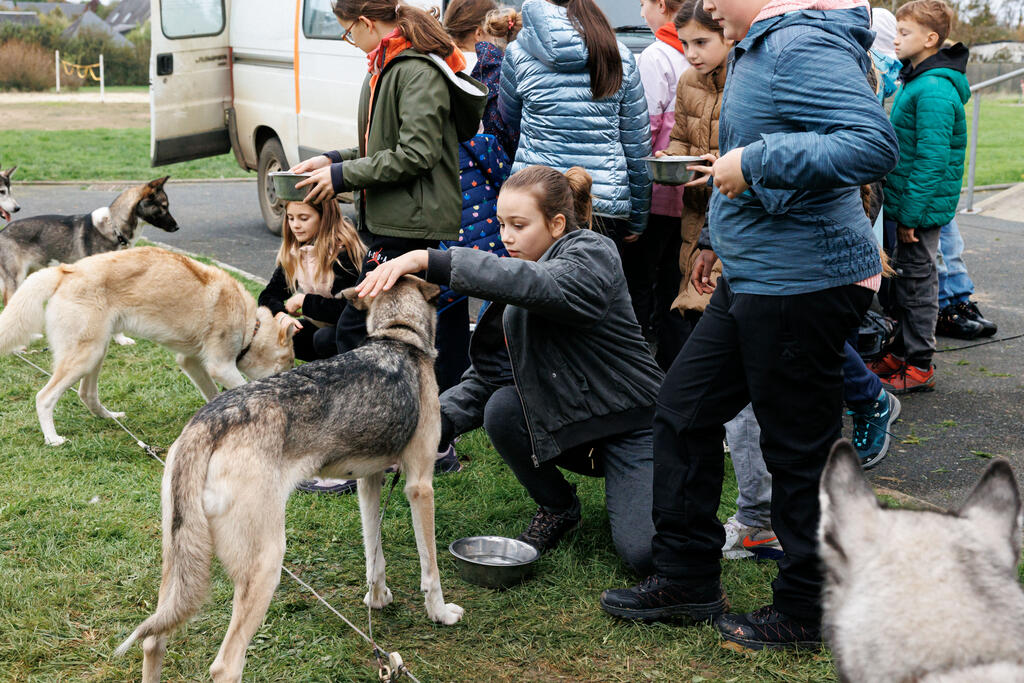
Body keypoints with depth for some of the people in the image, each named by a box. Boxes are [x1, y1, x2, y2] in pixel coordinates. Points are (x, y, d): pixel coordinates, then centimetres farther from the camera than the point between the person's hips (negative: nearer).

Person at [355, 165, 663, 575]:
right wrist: (437, 422, -20)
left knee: (643, 553, -24)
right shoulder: (514, 283, 4)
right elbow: (487, 375, -1)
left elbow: (535, 285, -40)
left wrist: (425, 260, -46)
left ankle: (626, 497, 12)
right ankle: (557, 509, 2)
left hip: (630, 425, -6)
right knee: (502, 408, -24)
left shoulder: (593, 253, -17)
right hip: (562, 421, 6)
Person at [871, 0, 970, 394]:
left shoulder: (934, 89, -21)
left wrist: (911, 214, -23)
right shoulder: (916, 81, 12)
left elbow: (932, 158, -25)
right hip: (904, 202, 9)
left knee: (917, 281, 0)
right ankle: (902, 352, 29)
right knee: (904, 278, 17)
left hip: (922, 206, -9)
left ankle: (919, 367, 11)